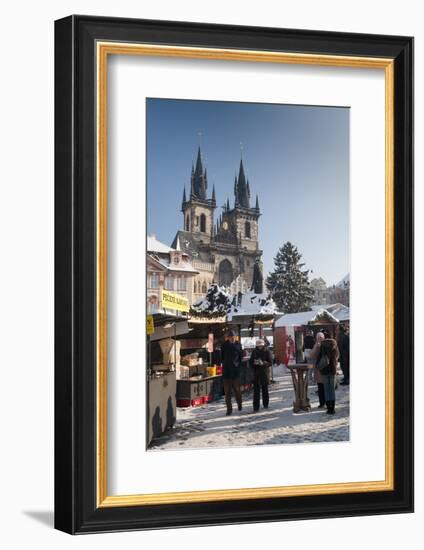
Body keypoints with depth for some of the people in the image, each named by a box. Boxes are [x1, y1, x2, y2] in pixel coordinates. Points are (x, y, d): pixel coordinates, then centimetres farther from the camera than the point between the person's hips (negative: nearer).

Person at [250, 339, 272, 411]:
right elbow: (251, 362, 10)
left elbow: (270, 362, -3)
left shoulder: (267, 352, 0)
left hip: (264, 372, -1)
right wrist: (254, 363, -12)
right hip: (256, 372, 1)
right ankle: (256, 406, -4)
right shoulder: (254, 352, 7)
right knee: (256, 389, -4)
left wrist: (264, 363, -20)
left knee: (265, 388, 7)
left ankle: (265, 404, 21)